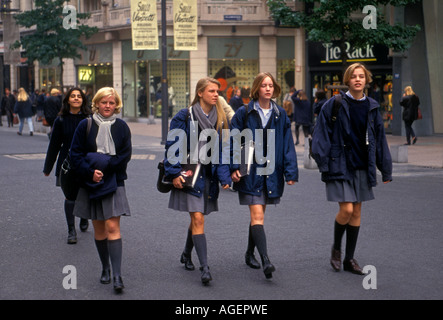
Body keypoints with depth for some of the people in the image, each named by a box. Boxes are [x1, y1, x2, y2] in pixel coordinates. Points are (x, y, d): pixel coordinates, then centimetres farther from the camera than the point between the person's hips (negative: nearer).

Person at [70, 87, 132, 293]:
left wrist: (102, 165, -15)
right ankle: (105, 268, 25)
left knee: (112, 227, -10)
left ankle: (116, 275, -13)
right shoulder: (85, 125, 2)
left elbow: (125, 156, -3)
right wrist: (91, 172, -15)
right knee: (99, 228, 8)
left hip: (114, 183, -1)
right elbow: (75, 154, -1)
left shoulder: (121, 127, 2)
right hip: (91, 184, 1)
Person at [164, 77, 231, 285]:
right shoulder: (185, 117, -7)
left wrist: (224, 176, -3)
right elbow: (172, 146, -5)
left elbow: (224, 150, 7)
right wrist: (174, 173, -12)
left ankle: (187, 255, 39)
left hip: (209, 175, 5)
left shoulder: (220, 120, 6)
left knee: (197, 218, 14)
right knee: (198, 218, -12)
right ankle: (204, 268, -14)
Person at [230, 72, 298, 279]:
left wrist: (290, 172, -1)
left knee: (258, 215, 14)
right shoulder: (244, 113, -2)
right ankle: (265, 261, -20)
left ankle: (250, 253, 31)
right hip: (250, 171, -4)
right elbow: (234, 141, -2)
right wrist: (234, 167, -11)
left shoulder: (280, 115, 7)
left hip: (271, 172, 4)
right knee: (257, 216, -12)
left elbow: (287, 144, 6)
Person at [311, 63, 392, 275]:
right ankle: (336, 248, 14)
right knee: (346, 210, -12)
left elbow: (379, 138, 11)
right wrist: (323, 161, -16)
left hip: (362, 166, 5)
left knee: (356, 212, 8)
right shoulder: (335, 104, -7)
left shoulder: (372, 107, 6)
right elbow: (322, 133, -8)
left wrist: (385, 169, 10)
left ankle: (349, 258, 18)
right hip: (340, 165, -5)